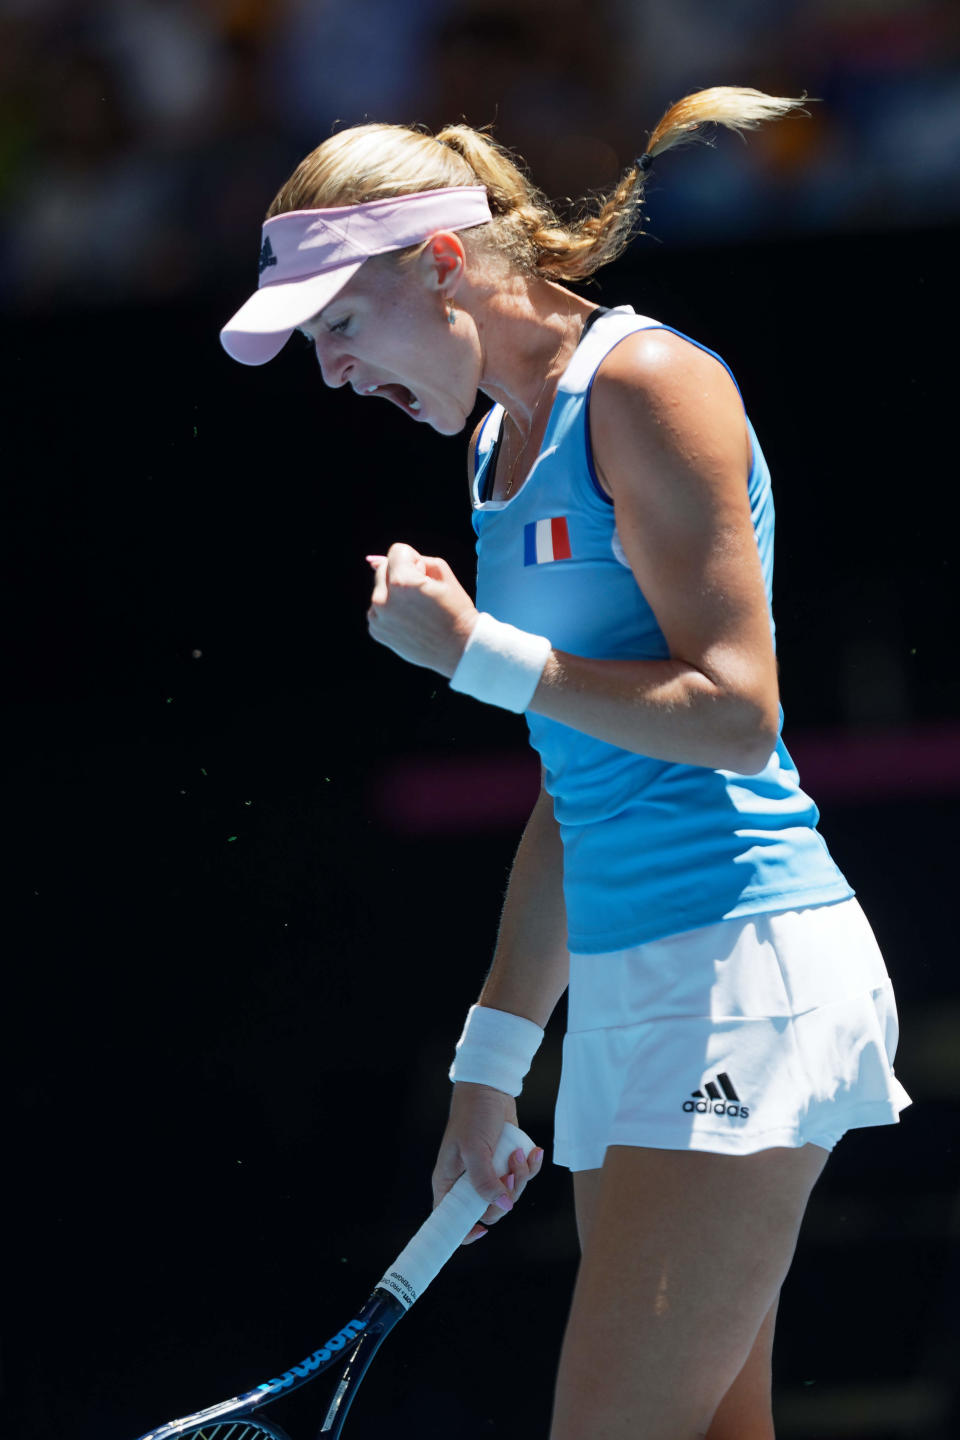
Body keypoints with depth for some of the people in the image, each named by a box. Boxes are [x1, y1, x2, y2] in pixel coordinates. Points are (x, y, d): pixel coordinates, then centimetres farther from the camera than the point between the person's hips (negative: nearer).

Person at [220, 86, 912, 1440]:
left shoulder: (642, 385, -9)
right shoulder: (506, 442, 17)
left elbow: (735, 716, -16)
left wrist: (475, 652, -12)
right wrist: (495, 1052, 20)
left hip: (745, 968, -9)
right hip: (625, 983, 9)